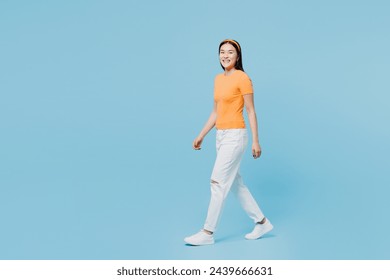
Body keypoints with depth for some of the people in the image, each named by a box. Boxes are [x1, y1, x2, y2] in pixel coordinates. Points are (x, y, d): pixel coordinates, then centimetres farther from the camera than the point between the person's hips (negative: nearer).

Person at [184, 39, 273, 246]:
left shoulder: (242, 78, -9)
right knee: (235, 183, 13)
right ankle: (262, 222, 25)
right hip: (221, 135, 9)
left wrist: (255, 141, -12)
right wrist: (201, 135, 15)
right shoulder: (218, 79, 13)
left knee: (218, 182, -7)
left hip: (235, 136, -9)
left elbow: (251, 112, -9)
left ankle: (207, 233, 2)